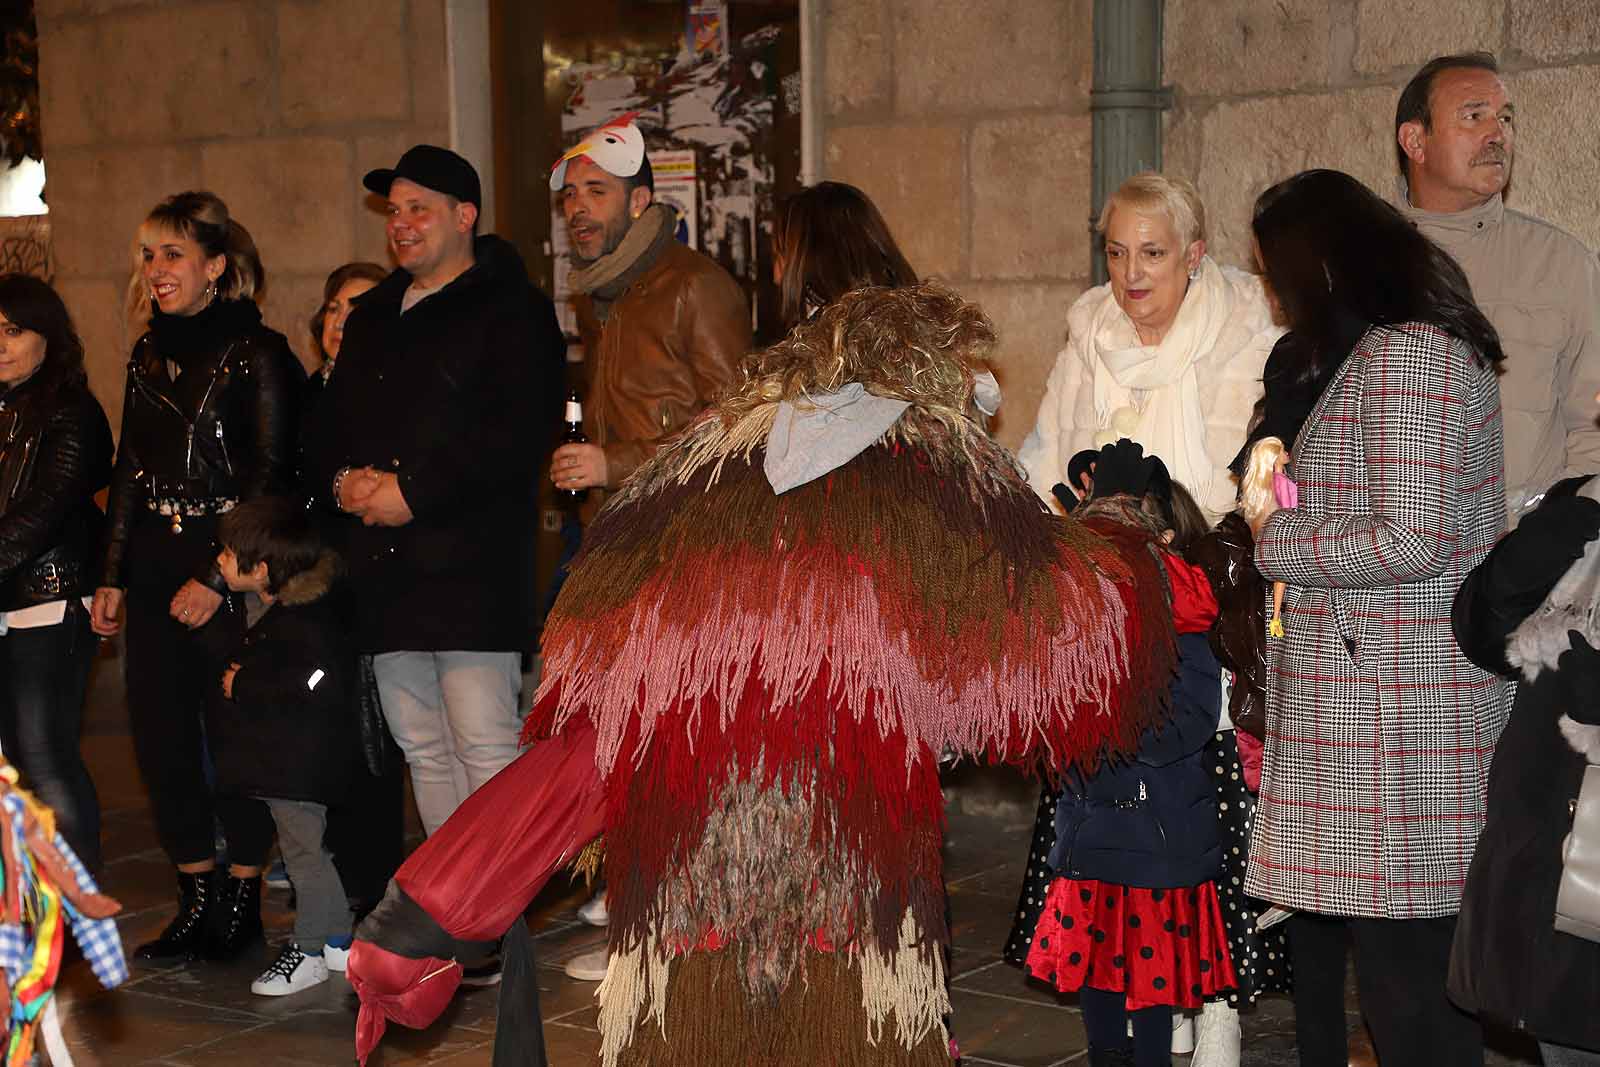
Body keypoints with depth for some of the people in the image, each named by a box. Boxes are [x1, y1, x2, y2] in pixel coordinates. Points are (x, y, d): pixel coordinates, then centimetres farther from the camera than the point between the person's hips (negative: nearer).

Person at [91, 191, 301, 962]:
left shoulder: (258, 354, -8)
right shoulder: (149, 355, 13)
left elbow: (271, 476, -11)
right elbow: (130, 470, 18)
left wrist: (219, 576, -14)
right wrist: (113, 576, 14)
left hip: (230, 573, -6)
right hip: (156, 572, 7)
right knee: (160, 735, 6)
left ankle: (243, 898, 13)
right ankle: (197, 899, 16)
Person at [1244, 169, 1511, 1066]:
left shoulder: (1406, 357, -14)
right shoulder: (1429, 346, 17)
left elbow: (1413, 543, -20)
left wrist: (1271, 547, -10)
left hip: (1395, 700, -10)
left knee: (1402, 959, -4)